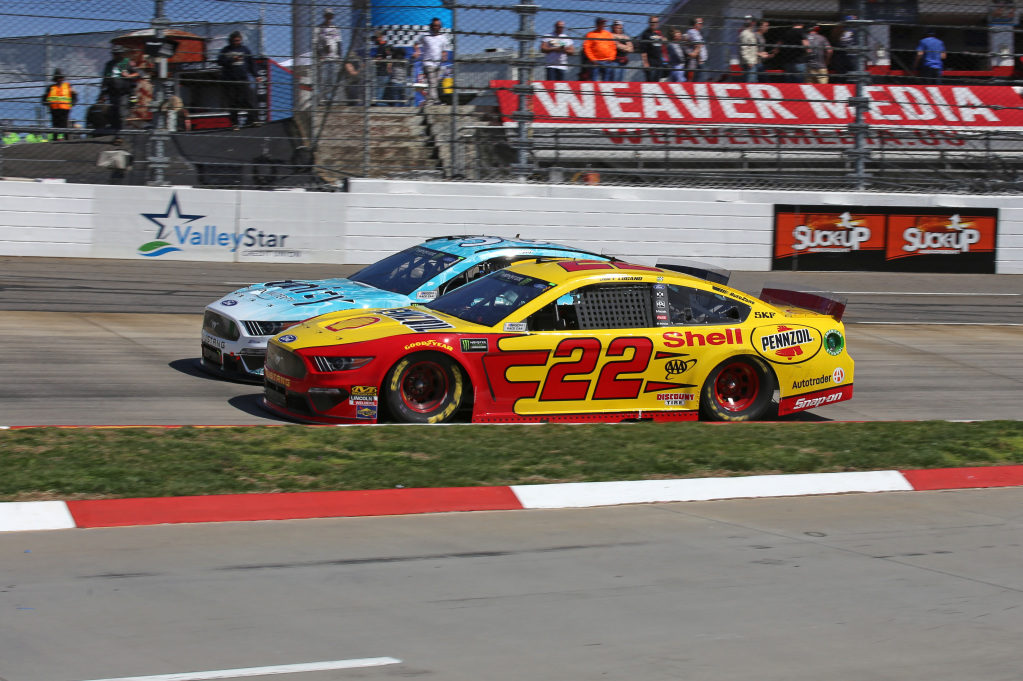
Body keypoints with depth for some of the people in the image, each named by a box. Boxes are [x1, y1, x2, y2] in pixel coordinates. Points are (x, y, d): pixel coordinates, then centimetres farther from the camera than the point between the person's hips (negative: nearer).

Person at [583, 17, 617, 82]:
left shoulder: (609, 34, 12)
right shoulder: (591, 34, 2)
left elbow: (613, 47, 14)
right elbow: (586, 47, -2)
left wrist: (611, 57, 1)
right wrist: (592, 59, -9)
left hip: (607, 62, 3)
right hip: (596, 62, -3)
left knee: (606, 80, 3)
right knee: (595, 81, -6)